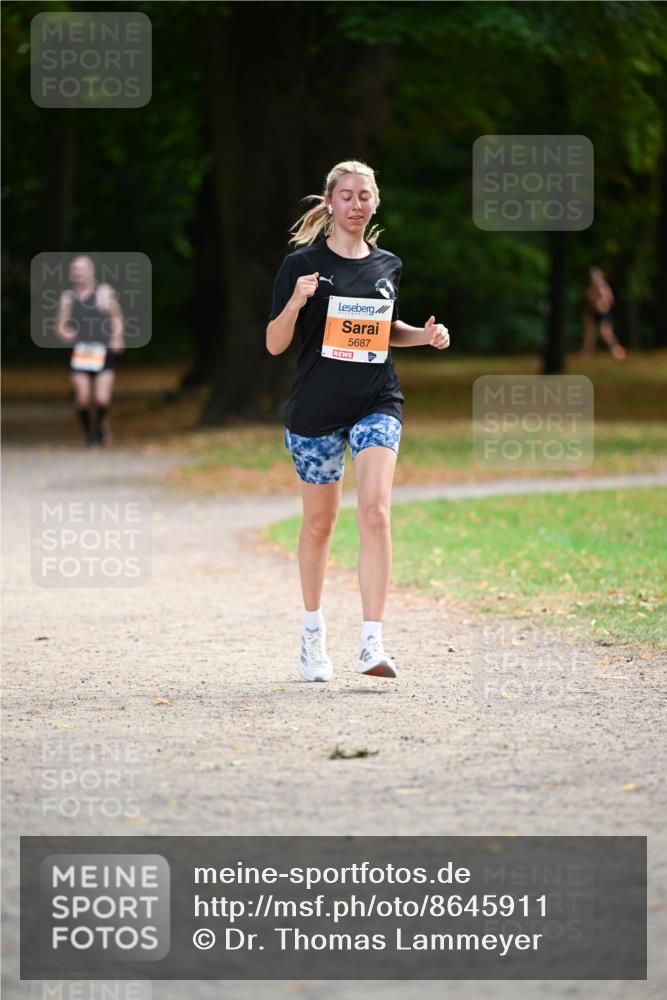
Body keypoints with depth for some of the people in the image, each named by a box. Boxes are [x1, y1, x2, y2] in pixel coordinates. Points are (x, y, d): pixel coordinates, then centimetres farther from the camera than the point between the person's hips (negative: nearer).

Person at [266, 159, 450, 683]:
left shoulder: (388, 265, 9)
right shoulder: (304, 263, -4)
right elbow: (275, 345, -5)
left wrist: (424, 335, 6)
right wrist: (295, 302, -22)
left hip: (377, 404, 2)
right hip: (316, 407, -2)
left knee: (374, 510, -16)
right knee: (320, 521, 8)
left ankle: (373, 642, -19)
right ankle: (313, 629, 29)